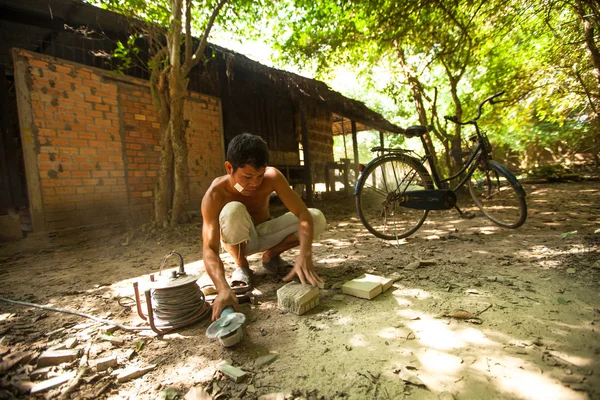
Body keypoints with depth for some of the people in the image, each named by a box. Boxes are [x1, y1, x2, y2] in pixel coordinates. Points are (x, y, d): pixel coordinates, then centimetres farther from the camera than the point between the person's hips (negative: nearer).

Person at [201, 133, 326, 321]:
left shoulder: (272, 177, -26)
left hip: (265, 232, 3)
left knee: (317, 218, -18)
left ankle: (271, 256, 2)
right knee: (233, 210, -38)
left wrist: (304, 257, -45)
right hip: (237, 239, -2)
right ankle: (241, 267, -10)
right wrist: (223, 289, -55)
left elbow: (304, 214, -30)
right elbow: (209, 249, -37)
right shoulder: (215, 194, -31)